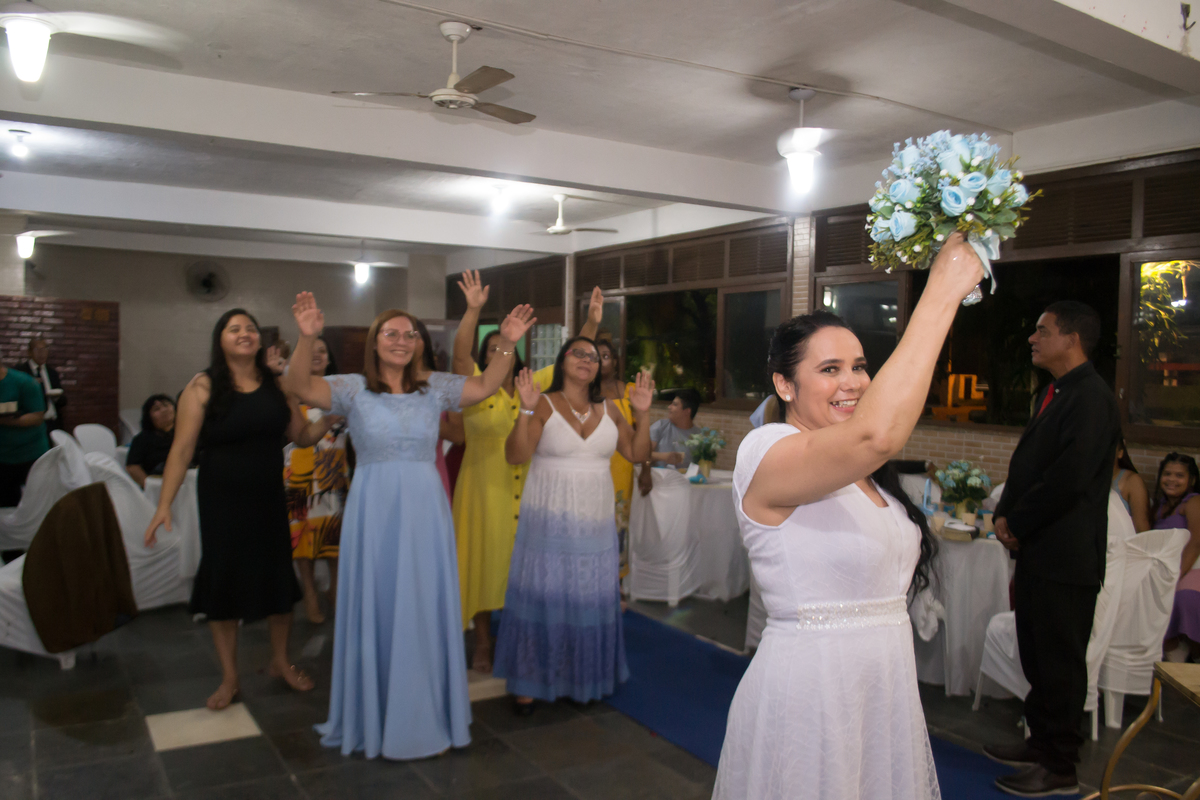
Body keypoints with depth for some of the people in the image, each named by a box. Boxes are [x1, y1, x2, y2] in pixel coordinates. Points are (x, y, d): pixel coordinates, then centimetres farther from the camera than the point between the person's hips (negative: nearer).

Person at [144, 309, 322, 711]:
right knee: (223, 580, 7)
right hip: (222, 500, -3)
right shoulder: (203, 386, -8)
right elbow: (182, 449, -10)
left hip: (269, 498, 3)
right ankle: (229, 677, 25)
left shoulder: (276, 384, 1)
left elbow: (302, 436, 5)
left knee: (278, 576, 10)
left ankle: (280, 661, 33)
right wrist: (164, 504, -15)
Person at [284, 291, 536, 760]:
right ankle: (375, 718, 27)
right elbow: (298, 387, -15)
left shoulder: (435, 388, 6)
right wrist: (307, 338, -31)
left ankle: (425, 715, 28)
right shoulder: (353, 389, -2)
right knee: (376, 611, 8)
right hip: (373, 510, -2)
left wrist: (507, 344, -12)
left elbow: (486, 386, 2)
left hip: (425, 511, 2)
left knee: (426, 611, 10)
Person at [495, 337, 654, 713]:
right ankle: (528, 683, 13)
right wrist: (526, 410, -25)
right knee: (542, 595, 0)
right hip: (549, 521, -4)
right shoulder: (544, 405, -5)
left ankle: (583, 678, 25)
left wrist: (643, 414, -2)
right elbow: (515, 455, -14)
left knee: (589, 598, 9)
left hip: (595, 523, 4)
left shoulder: (608, 410, 9)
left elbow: (637, 454, 9)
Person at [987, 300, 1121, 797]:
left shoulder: (1091, 398, -16)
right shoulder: (1054, 393, 15)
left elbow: (1069, 477, -23)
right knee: (1036, 654, 18)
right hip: (1037, 550, 9)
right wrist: (1005, 515, 3)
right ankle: (1042, 743, 32)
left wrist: (1017, 523, -13)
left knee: (1060, 661, 2)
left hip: (1066, 555, -9)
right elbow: (1026, 462, 17)